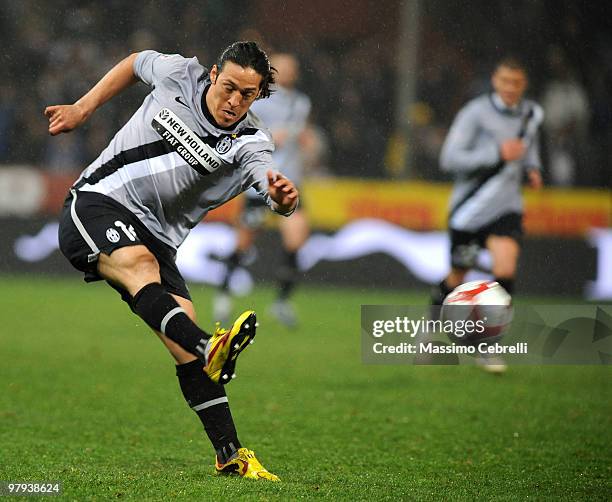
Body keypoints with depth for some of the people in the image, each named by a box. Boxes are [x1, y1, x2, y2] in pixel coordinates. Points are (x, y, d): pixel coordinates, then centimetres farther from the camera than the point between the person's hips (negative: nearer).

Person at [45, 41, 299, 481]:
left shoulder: (252, 144, -7)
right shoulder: (178, 75, -2)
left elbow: (277, 196, -26)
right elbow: (135, 63, 21)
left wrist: (283, 197, -50)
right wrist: (81, 110, 20)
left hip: (155, 238, 2)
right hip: (95, 205, -2)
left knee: (184, 338, -14)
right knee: (141, 265, -34)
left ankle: (231, 456, -11)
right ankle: (209, 351, -60)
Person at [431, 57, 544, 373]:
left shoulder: (531, 114, 6)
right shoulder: (475, 113, -13)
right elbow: (449, 159, -19)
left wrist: (532, 168, 7)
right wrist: (498, 154, -25)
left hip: (506, 207, 3)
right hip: (469, 207, -3)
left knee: (505, 270, -17)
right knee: (457, 278, 7)